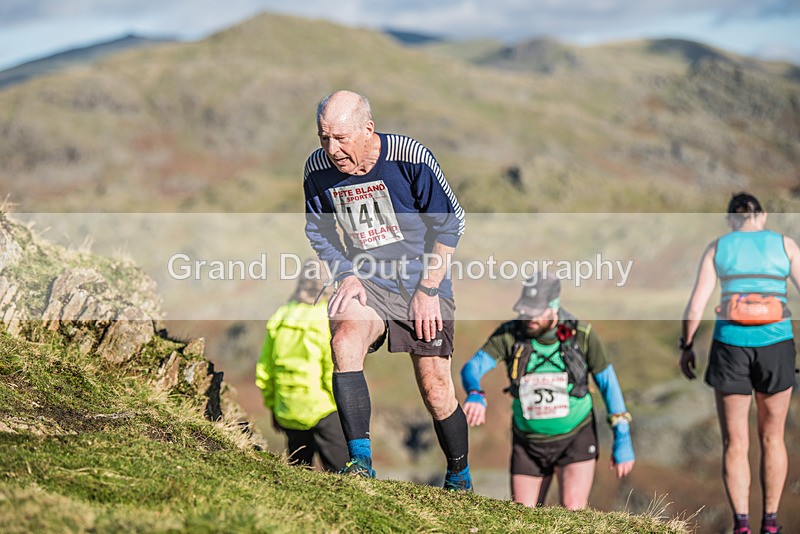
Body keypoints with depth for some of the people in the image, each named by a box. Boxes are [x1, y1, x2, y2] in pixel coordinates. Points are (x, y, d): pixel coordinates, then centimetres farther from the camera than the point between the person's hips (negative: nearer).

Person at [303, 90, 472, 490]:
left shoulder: (410, 157, -17)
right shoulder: (317, 169, -7)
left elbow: (450, 221, -7)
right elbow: (318, 230, 12)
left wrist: (427, 290, -10)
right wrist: (346, 275, -4)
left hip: (423, 284, -2)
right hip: (367, 284, 2)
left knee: (434, 387, -2)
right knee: (345, 339, -29)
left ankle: (460, 478, 22)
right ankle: (359, 461, -28)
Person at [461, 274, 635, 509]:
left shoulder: (582, 334, -16)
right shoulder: (509, 334, -15)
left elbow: (608, 383, -6)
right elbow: (472, 368, -26)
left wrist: (623, 438, -7)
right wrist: (475, 395, -50)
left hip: (575, 439, -2)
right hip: (529, 443, 2)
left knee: (573, 513, -18)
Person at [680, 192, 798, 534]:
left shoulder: (717, 248, 7)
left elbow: (696, 304, 0)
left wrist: (686, 347, 10)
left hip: (731, 345, 0)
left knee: (734, 444, 5)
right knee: (772, 438, 18)